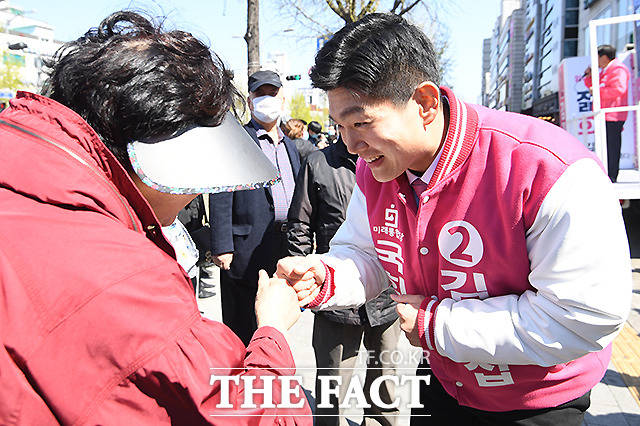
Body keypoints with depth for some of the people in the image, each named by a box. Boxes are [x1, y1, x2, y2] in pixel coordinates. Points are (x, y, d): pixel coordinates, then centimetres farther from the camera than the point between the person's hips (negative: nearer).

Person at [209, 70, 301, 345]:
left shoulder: (290, 146, 18)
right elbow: (220, 197, -10)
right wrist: (222, 247, -17)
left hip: (286, 250, 6)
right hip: (247, 251, -6)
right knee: (243, 335, 4)